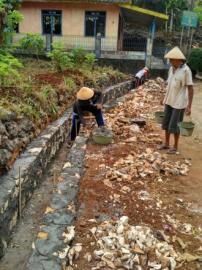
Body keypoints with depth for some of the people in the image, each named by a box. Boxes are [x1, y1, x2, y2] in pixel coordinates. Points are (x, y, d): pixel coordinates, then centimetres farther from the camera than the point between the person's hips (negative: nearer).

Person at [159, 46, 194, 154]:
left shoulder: (186, 70, -19)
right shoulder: (171, 69, 3)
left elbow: (190, 89, -17)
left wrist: (189, 106, -20)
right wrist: (165, 98, 19)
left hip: (179, 103, -7)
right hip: (170, 101, 7)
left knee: (174, 125, -3)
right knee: (166, 123, 12)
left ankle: (175, 146, 16)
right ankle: (166, 143, 28)